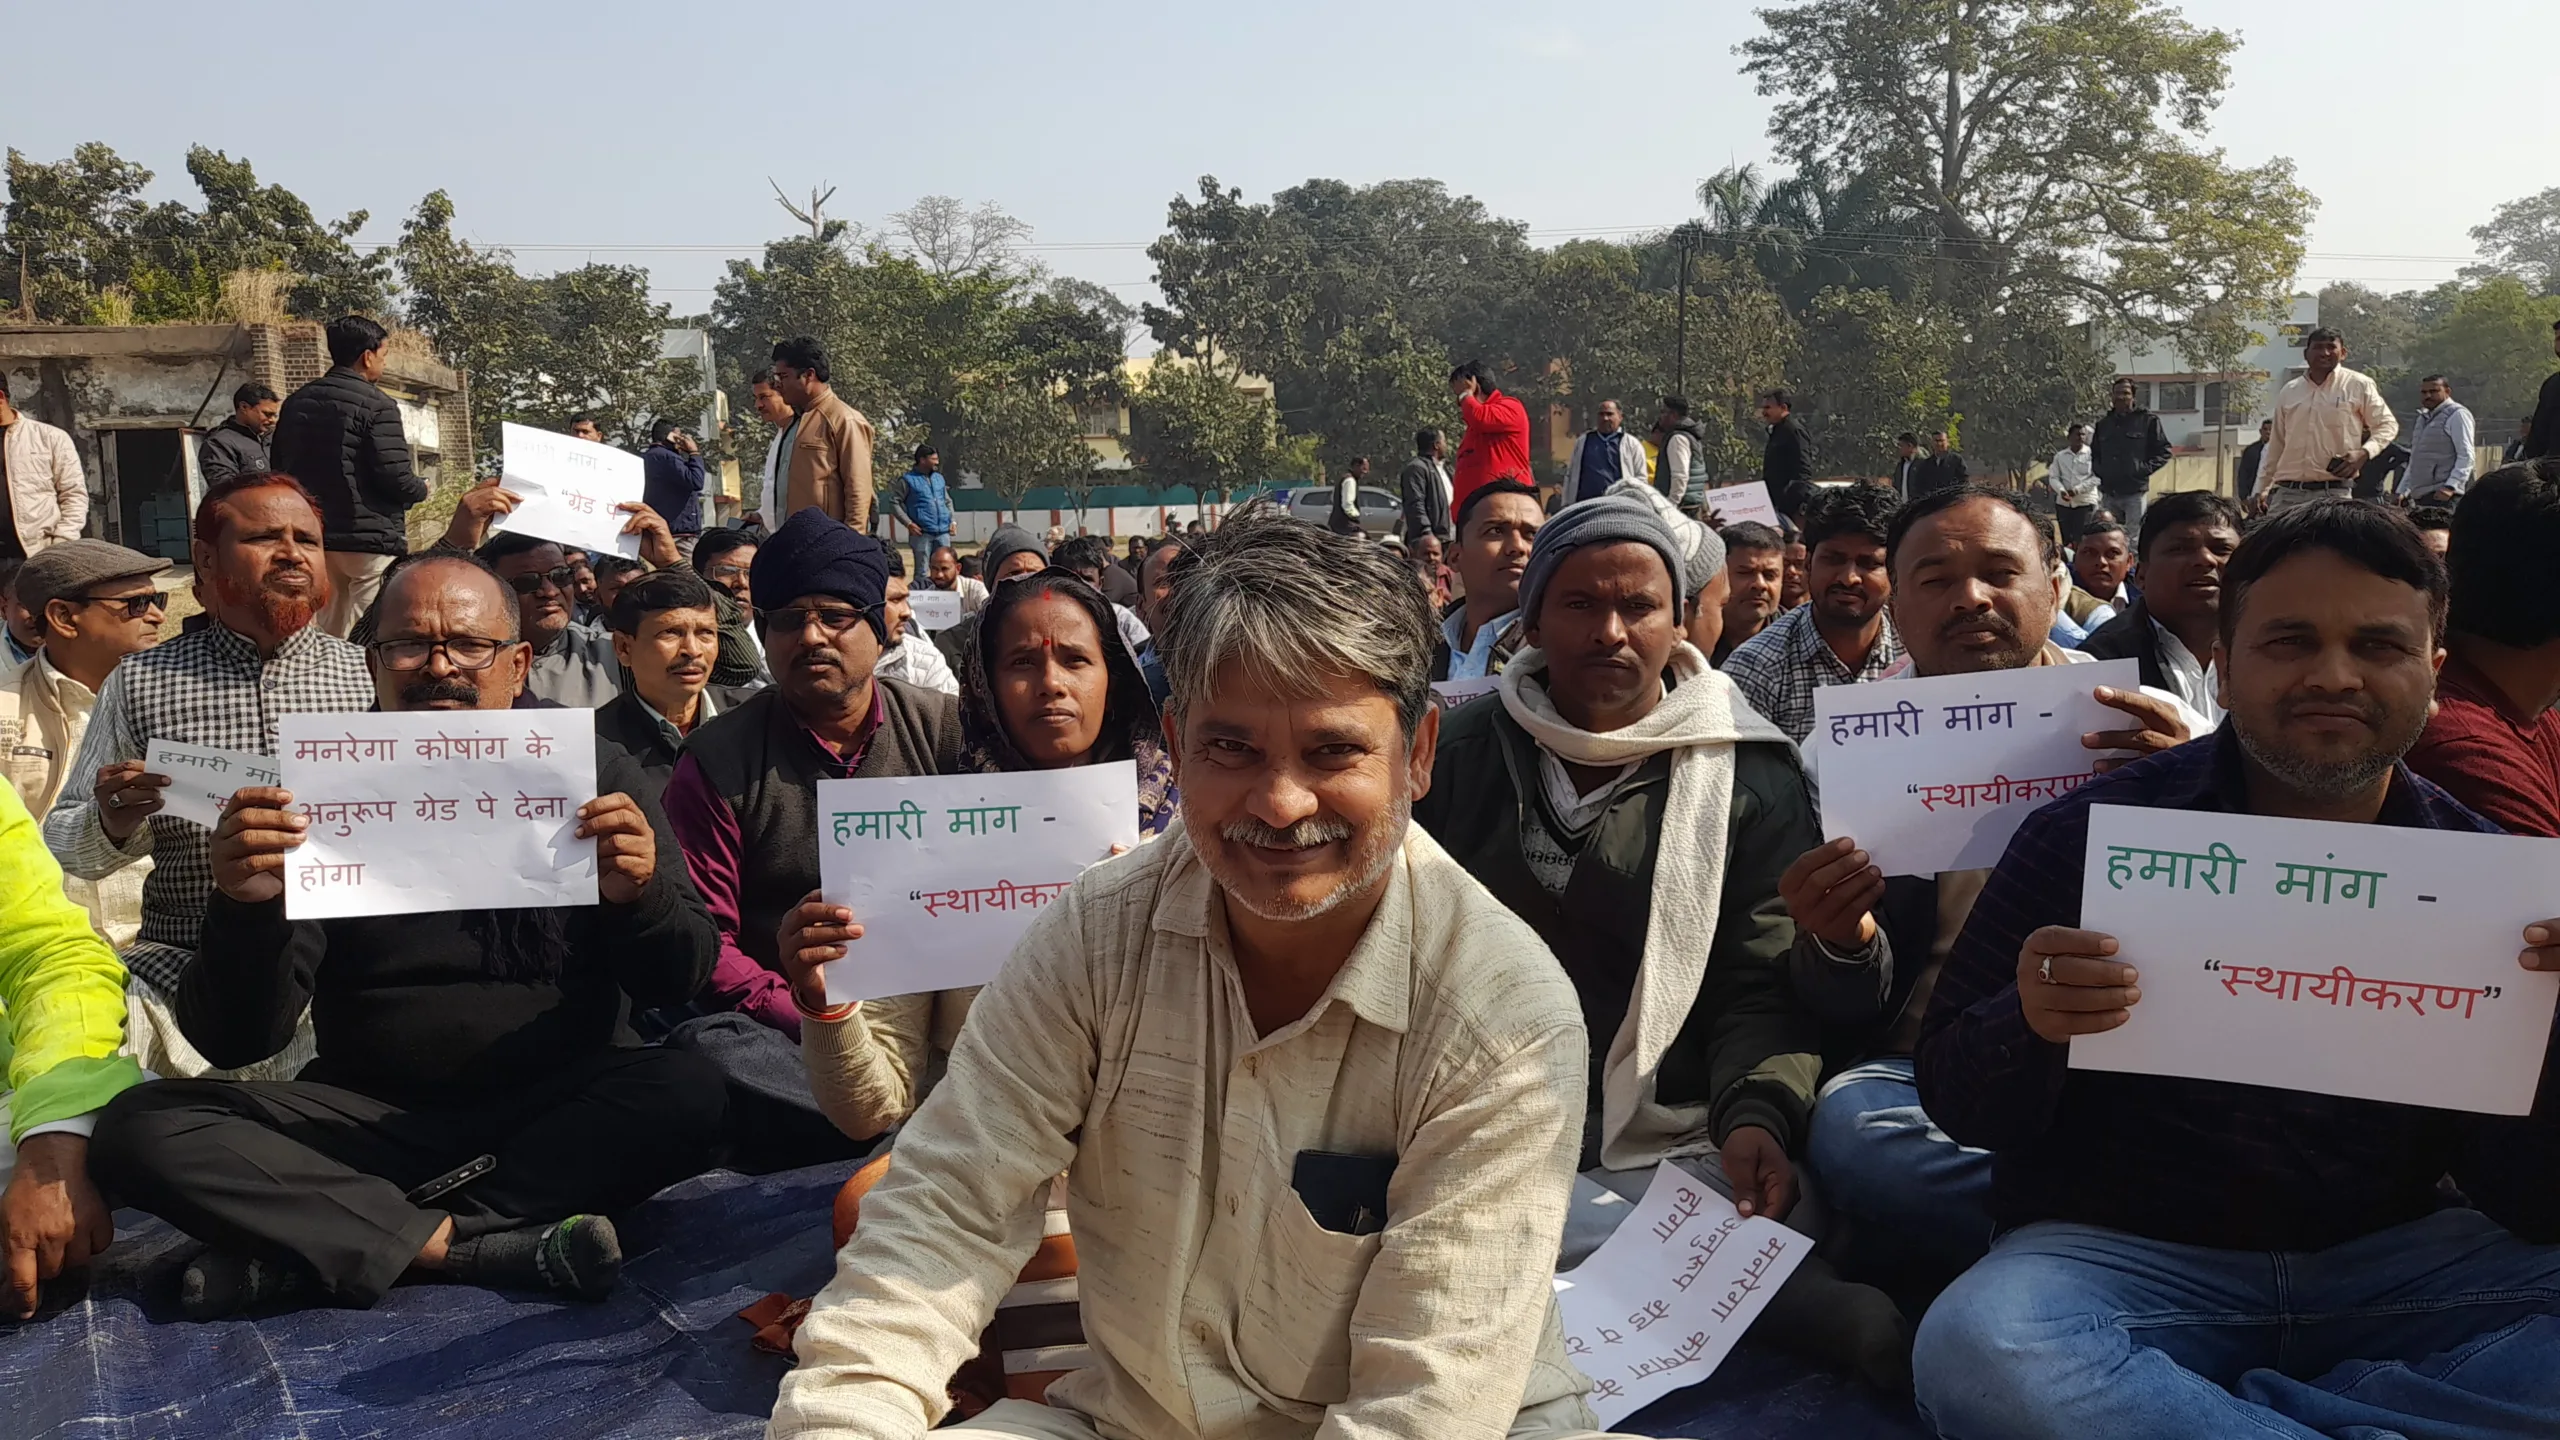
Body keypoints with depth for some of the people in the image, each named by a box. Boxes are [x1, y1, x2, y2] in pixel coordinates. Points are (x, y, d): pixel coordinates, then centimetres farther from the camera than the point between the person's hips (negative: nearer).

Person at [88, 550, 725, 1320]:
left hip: (560, 1109, 0)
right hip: (368, 1111, 1)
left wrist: (639, 896, -27)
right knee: (140, 1126, -19)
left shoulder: (588, 773, -1)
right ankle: (462, 1245, -22)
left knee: (685, 1095, -30)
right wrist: (244, 909, -27)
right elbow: (236, 1042, -7)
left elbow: (674, 983, -5)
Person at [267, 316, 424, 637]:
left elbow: (278, 469, 16)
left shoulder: (296, 402, 11)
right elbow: (395, 477, -16)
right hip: (371, 538, -7)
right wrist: (421, 489, 4)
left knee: (330, 635, 14)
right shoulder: (377, 405, -12)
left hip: (316, 537, 7)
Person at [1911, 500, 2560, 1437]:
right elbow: (1955, 1104, -3)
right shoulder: (2092, 834, -6)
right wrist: (2029, 1025, -26)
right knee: (1977, 1348, -33)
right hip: (2118, 1250, -2)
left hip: (2391, 1266, 3)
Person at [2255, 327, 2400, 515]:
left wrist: (2364, 452, -10)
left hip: (2334, 492, -3)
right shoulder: (2288, 391, 14)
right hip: (2286, 492, 3)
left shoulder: (2358, 385, 4)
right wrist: (2264, 488, 19)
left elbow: (2387, 424, 8)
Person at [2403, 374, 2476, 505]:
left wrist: (2451, 486, -23)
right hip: (2420, 496, 8)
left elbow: (2466, 456, -12)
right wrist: (2403, 491, 20)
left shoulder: (2457, 414, -3)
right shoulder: (2423, 418, 22)